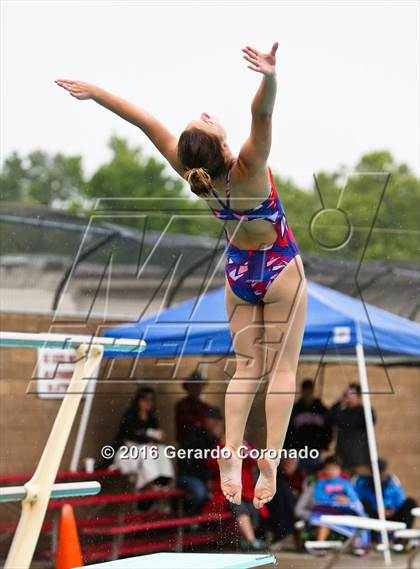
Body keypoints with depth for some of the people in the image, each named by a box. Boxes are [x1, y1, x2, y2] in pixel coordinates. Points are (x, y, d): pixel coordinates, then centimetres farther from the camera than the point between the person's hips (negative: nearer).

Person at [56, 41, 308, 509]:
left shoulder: (192, 173, -21)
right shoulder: (248, 168, -30)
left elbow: (145, 121, -20)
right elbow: (261, 113, -47)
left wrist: (94, 92, -14)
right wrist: (270, 78, -66)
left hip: (238, 273, 4)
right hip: (281, 270, -4)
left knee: (247, 367, 13)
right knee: (282, 367, 4)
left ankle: (231, 453, -3)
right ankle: (270, 458, -6)